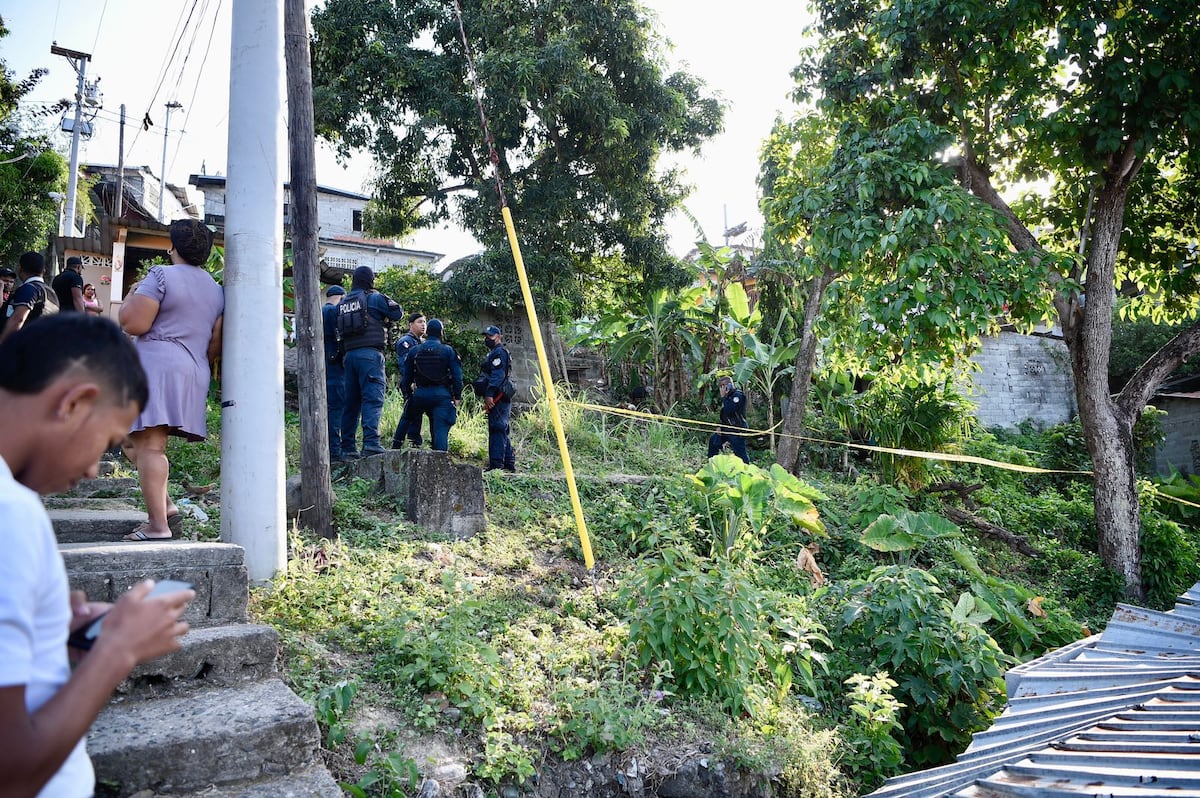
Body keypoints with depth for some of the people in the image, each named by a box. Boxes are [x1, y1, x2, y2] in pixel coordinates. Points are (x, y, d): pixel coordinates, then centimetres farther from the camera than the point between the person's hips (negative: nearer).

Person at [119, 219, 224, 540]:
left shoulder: (161, 276, -5)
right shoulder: (216, 289, 17)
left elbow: (133, 323, -12)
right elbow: (216, 344, 16)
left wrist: (131, 297, 6)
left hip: (156, 367, -8)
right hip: (193, 374, 8)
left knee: (148, 446, -8)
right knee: (134, 442, 18)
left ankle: (158, 525, -12)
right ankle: (166, 506, 9)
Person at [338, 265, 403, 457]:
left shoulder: (343, 303, 18)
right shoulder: (374, 298, 0)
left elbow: (340, 332, 19)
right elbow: (398, 313, 5)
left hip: (349, 355, 6)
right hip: (370, 353, -6)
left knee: (352, 401, 9)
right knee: (373, 398, -11)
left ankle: (347, 447, 11)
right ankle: (370, 441, -24)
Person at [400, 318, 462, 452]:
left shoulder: (414, 351, 8)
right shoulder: (448, 351, -1)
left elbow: (405, 377, 12)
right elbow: (457, 376, -3)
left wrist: (407, 396, 21)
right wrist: (457, 397, 4)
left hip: (420, 394, 3)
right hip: (442, 395, -3)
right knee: (440, 430, -6)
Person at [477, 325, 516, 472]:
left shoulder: (499, 352, -8)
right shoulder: (493, 354, 25)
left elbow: (497, 376, -20)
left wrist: (489, 394, -26)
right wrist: (487, 396, 21)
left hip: (498, 398, -11)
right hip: (502, 399, 11)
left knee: (497, 430, -13)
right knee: (502, 431, 13)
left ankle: (496, 464, -15)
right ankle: (509, 464, 17)